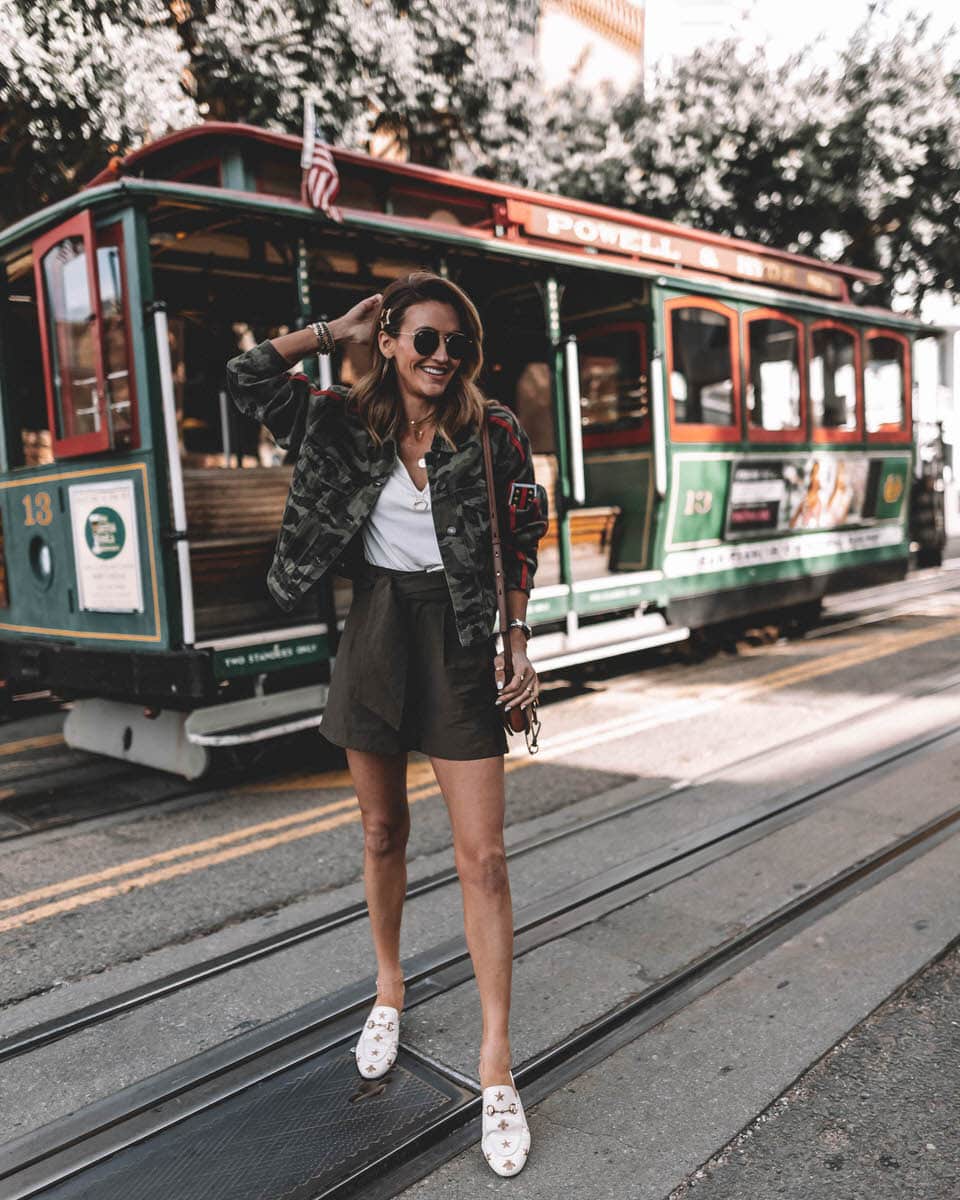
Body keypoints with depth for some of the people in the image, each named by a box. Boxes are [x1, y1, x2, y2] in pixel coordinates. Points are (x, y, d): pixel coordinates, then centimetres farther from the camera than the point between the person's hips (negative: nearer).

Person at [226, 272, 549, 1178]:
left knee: (482, 856, -4)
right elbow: (247, 377, -8)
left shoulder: (492, 432, -3)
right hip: (373, 632, 2)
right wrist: (338, 330, -3)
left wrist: (517, 644, -2)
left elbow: (518, 544, 3)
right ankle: (389, 993, 38)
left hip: (457, 639, -2)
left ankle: (495, 1065, 7)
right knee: (383, 832, 16)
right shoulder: (346, 422, 1)